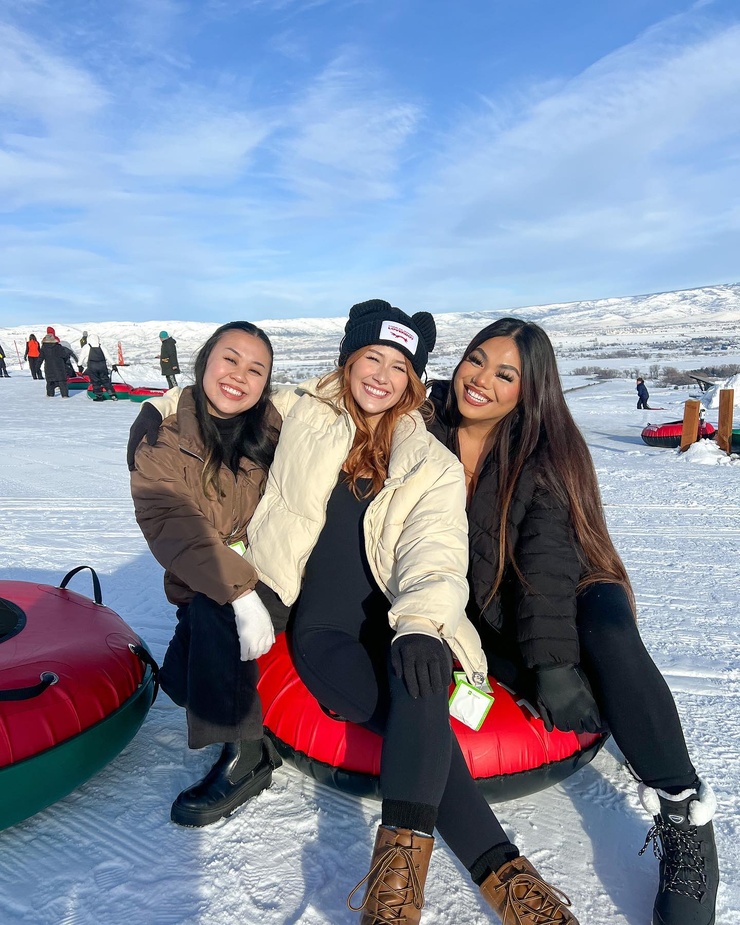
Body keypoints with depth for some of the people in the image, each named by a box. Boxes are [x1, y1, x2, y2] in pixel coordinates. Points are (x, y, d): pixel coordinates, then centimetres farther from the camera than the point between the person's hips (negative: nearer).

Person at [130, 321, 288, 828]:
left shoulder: (276, 430, -4)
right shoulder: (164, 442, -6)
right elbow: (172, 527, -22)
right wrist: (238, 589, -35)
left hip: (277, 583, -2)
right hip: (201, 592, 3)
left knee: (211, 610, -28)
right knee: (181, 679, -15)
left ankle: (244, 755, -18)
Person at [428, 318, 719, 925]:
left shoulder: (546, 453, -9)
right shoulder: (426, 429, -4)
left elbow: (548, 561, -20)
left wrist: (555, 662, -32)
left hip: (559, 598, -2)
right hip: (474, 614, 2)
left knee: (609, 629, -32)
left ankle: (683, 811, -26)